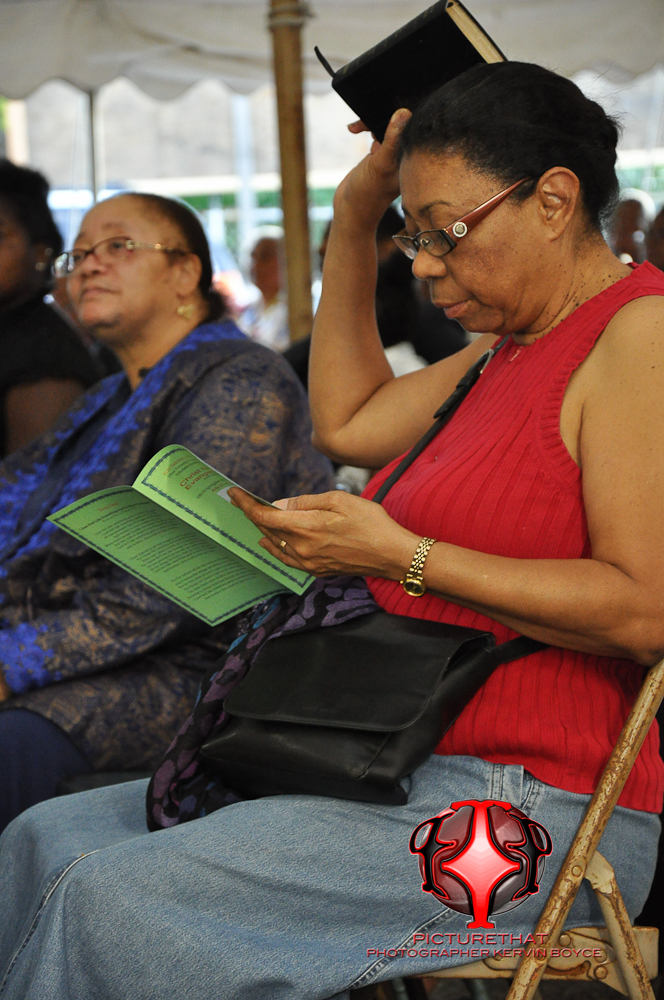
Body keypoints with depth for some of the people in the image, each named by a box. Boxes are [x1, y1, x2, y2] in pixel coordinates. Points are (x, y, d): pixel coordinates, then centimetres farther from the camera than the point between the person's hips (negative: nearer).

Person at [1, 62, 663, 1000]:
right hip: (413, 766, 10)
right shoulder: (510, 348, 17)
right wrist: (354, 220, 21)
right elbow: (347, 421, 28)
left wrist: (397, 553, -22)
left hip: (544, 812, -10)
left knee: (112, 897, -20)